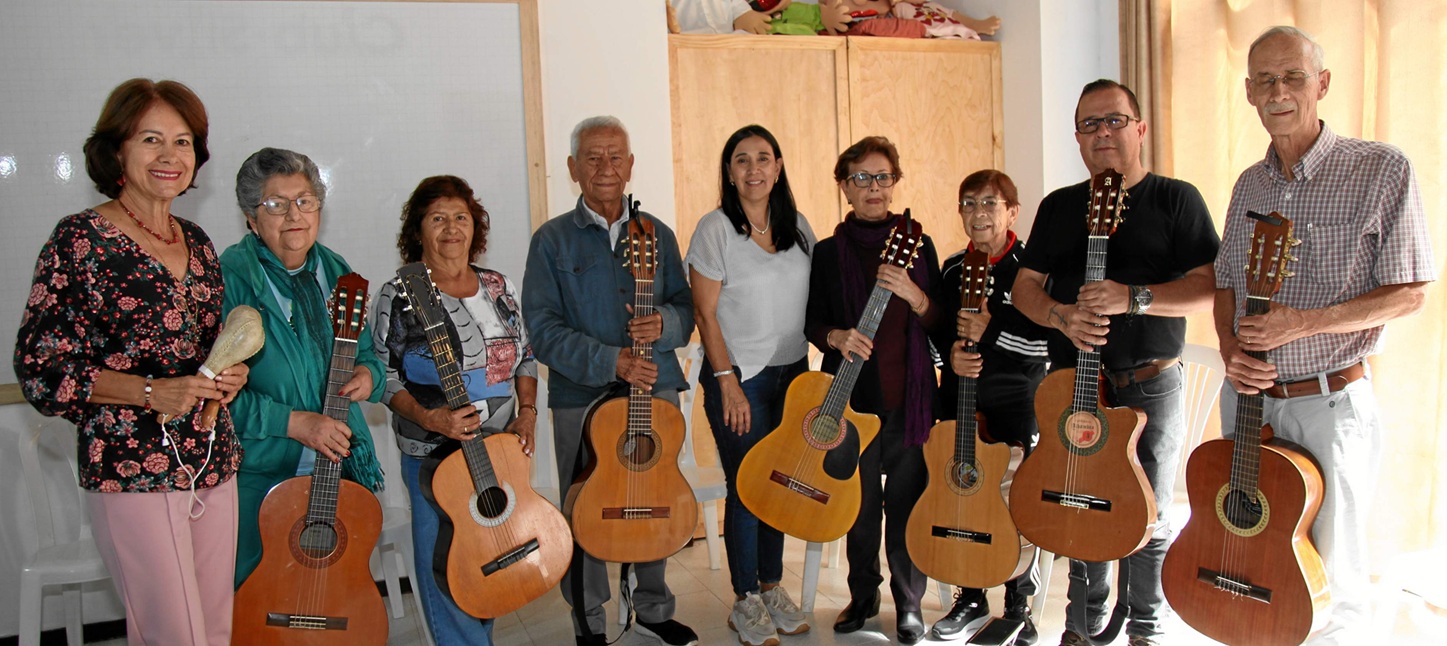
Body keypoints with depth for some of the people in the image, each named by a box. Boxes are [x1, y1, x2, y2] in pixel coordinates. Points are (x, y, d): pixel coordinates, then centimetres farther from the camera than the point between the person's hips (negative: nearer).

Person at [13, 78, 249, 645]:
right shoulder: (81, 238, -7)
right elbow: (40, 369, -9)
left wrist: (231, 374, -1)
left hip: (213, 465, 6)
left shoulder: (196, 242, 11)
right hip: (131, 471, -6)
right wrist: (152, 393, -19)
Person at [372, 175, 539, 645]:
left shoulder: (499, 289, 7)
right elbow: (384, 377, -6)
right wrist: (429, 419, -20)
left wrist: (527, 413, -1)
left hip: (502, 449, 5)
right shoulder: (399, 296, -7)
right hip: (434, 455, -4)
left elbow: (524, 359, 13)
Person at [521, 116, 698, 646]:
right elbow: (543, 328, -9)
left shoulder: (657, 235, 9)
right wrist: (611, 361, -20)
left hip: (655, 388, 3)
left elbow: (686, 305, 10)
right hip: (580, 396, -3)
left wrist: (663, 323, -14)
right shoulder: (552, 240, -2)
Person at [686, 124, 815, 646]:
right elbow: (706, 314, -10)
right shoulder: (715, 230, -8)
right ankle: (745, 603, 16)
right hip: (739, 375, -5)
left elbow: (810, 301, 13)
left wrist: (814, 363, 6)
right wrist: (728, 381, -14)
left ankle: (772, 587, 27)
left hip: (793, 372, 5)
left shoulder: (797, 227, 8)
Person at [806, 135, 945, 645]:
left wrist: (914, 296, -15)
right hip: (852, 396, 0)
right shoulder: (828, 252, 4)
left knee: (907, 503, 4)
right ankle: (863, 595, 29)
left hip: (910, 396, 0)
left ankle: (909, 605, 21)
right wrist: (836, 337, -15)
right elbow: (812, 321, 6)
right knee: (860, 503, 9)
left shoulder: (918, 245, 6)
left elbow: (941, 324, 5)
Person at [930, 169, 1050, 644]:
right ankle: (971, 599, 25)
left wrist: (992, 329, -23)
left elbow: (1048, 341, -13)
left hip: (1017, 401, -4)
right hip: (959, 399, 5)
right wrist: (952, 350, -9)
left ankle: (1018, 607, 16)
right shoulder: (953, 270, 9)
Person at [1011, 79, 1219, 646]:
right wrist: (1060, 315, -12)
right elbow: (1024, 286, 9)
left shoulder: (1175, 199, -1)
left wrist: (1133, 298, -23)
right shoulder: (1058, 207, 11)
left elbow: (1212, 287, -10)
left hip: (1149, 386, -3)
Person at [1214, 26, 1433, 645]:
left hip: (1329, 404, -5)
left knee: (1330, 581, 7)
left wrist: (1304, 323, -22)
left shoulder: (1381, 169, -9)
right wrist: (1231, 349, -5)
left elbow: (1409, 293, -10)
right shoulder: (1249, 185, 8)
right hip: (1247, 396, 5)